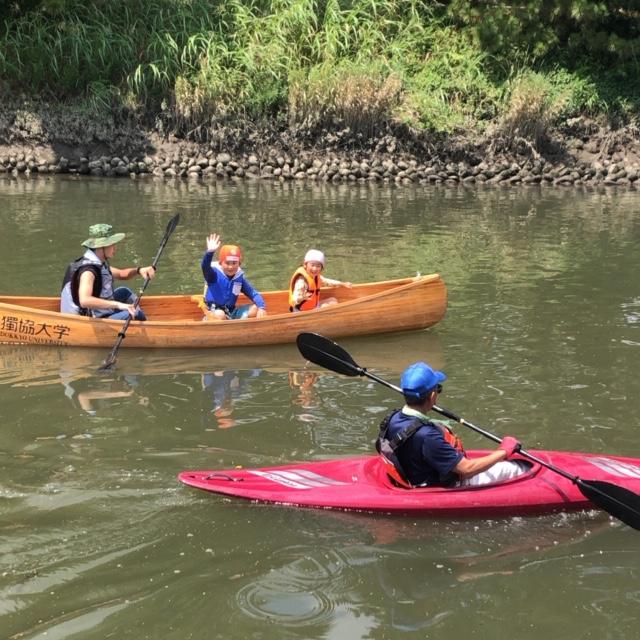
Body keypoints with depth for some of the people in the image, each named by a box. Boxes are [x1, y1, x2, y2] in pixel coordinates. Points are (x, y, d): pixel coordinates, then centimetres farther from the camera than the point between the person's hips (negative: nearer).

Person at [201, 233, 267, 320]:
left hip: (231, 313, 6)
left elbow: (253, 294, 0)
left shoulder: (239, 277, 3)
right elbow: (205, 267, -33)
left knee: (255, 309, -11)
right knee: (220, 315, -39)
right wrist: (210, 252, -53)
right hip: (214, 313, -5)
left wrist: (262, 307, -20)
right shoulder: (215, 273, -10)